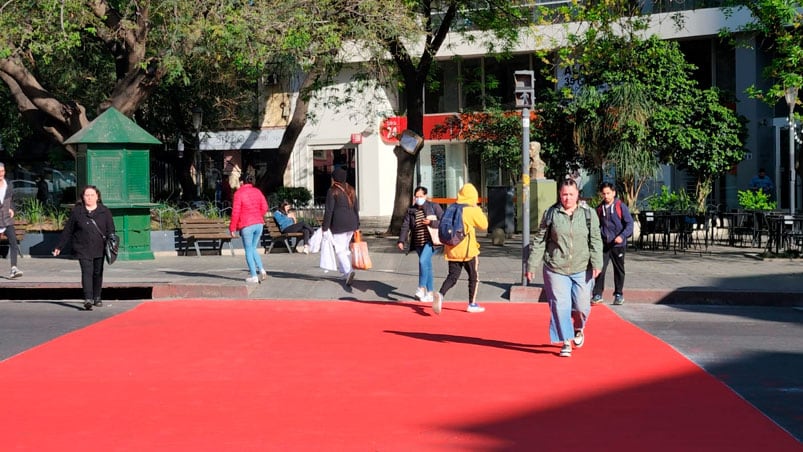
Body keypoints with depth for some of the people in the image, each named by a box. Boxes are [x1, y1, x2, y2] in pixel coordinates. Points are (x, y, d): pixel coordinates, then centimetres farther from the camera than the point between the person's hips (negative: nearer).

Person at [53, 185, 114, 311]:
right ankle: (88, 299, -23)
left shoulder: (104, 211, 5)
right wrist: (59, 246, 8)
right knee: (87, 272, -14)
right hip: (83, 249, -2)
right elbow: (68, 230, 7)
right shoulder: (76, 211, 3)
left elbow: (110, 230, 6)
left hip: (99, 248, 2)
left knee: (98, 273, 12)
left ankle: (96, 298, 27)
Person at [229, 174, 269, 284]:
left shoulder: (239, 193, -7)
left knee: (248, 250, 4)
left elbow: (236, 212, -11)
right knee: (253, 249, 18)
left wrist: (232, 228, -5)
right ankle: (261, 270, 3)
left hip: (246, 225, -5)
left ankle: (253, 276, 2)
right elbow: (264, 207, 6)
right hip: (259, 224, 5)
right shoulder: (257, 191, 8)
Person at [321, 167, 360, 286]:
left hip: (338, 224, -6)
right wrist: (357, 225, 19)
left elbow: (328, 211, -10)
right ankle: (345, 271, 23)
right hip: (351, 223, 6)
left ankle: (348, 271, -25)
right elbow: (356, 208, 14)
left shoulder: (332, 191, -6)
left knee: (339, 249, -6)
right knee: (346, 247, 19)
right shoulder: (351, 190, 12)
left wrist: (325, 228, -7)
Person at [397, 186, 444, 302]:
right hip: (418, 243, 5)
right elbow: (405, 226, 4)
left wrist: (431, 223, -20)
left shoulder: (434, 207, -3)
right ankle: (429, 293, 17)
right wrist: (401, 241, -8)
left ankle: (422, 288, -14)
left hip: (430, 241, -5)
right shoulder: (411, 210, 8)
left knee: (423, 261, -24)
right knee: (427, 266, 11)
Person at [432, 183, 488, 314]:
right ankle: (472, 304, 18)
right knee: (474, 276, 12)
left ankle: (440, 294, -22)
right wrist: (479, 210, 9)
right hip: (468, 250, -5)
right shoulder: (472, 210, -10)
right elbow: (484, 225, 0)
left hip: (452, 250, 5)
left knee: (452, 276, 5)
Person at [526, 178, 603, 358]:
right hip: (556, 269, 0)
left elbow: (595, 240, 1)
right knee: (560, 306, -4)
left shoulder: (588, 213, 3)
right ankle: (566, 343, 7)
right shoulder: (551, 213, 2)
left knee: (582, 306, 3)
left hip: (582, 269, 0)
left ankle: (578, 329, 36)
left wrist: (596, 263, -11)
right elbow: (540, 241, 6)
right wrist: (532, 265, 4)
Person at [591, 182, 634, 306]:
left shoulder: (621, 206, -5)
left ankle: (619, 294, 22)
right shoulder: (599, 208, 8)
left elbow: (629, 223, -8)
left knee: (619, 270, 10)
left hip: (618, 244, -2)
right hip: (603, 244, 2)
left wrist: (622, 236, -21)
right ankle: (597, 294, -3)